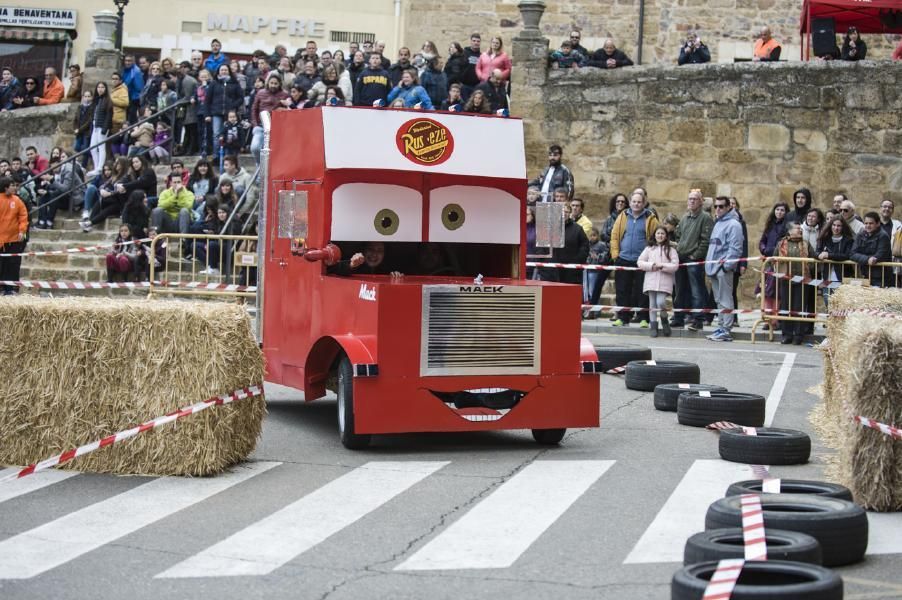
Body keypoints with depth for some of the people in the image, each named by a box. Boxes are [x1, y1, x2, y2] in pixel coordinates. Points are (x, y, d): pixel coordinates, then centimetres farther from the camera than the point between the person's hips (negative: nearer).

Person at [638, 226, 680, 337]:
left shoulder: (671, 249, 6)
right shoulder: (649, 248, 12)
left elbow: (675, 265, -2)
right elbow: (640, 262, 7)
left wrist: (662, 266, -12)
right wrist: (651, 265, -7)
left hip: (664, 281, -2)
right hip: (651, 280, 2)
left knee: (661, 302, -15)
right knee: (652, 304, 3)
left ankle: (664, 321, 12)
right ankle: (653, 326, 10)